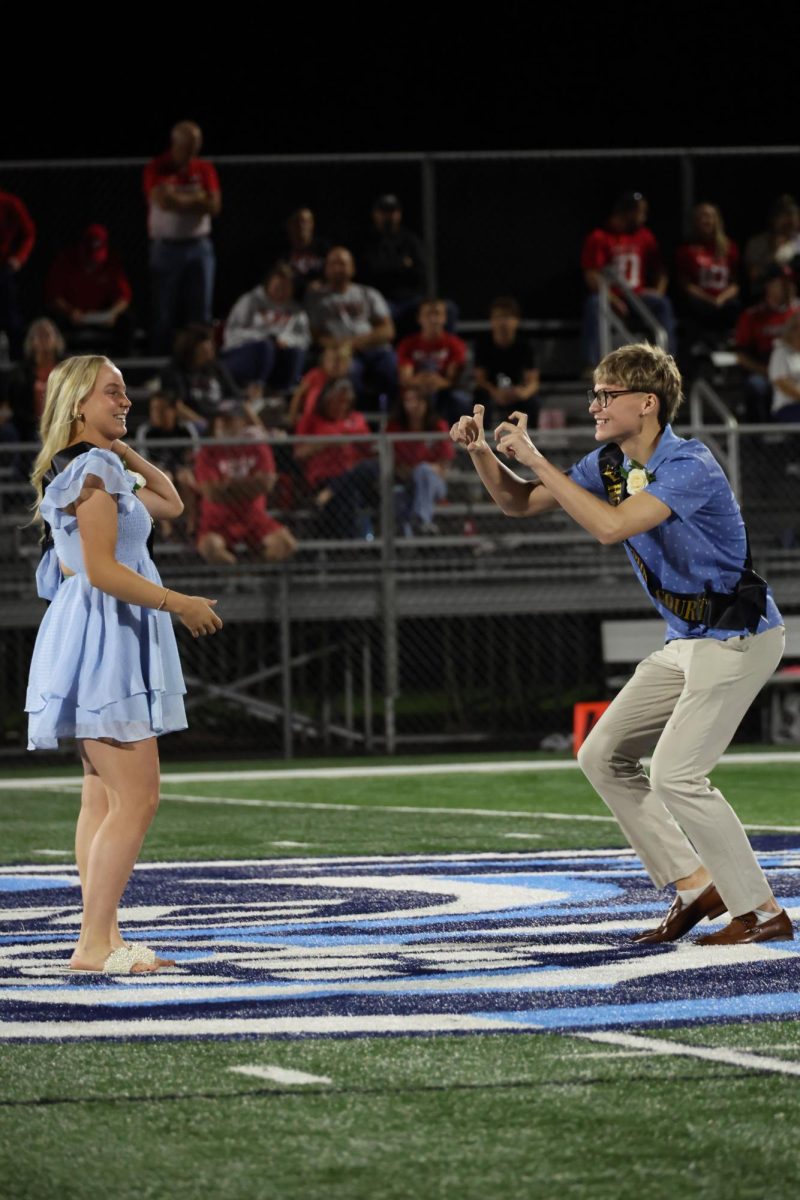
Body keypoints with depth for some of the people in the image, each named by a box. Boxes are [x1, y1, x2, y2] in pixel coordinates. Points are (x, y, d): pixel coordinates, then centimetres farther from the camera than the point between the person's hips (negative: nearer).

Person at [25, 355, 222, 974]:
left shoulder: (100, 468, 17)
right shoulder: (94, 469, -14)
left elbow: (169, 503, 29)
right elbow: (102, 570, -21)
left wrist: (126, 452, 18)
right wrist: (181, 604, -16)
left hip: (104, 639, 11)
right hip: (103, 638, -11)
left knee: (105, 798, 10)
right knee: (136, 798, -13)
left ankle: (103, 937, 11)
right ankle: (94, 943, -15)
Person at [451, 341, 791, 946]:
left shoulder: (690, 465, -24)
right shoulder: (610, 463, 4)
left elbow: (611, 526, -36)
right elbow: (520, 502, 9)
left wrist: (535, 458, -31)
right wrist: (482, 452, -10)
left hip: (738, 636, -10)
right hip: (687, 641, 10)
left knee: (675, 774, -18)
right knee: (603, 757, 8)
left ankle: (762, 912, -9)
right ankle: (695, 886, 12)